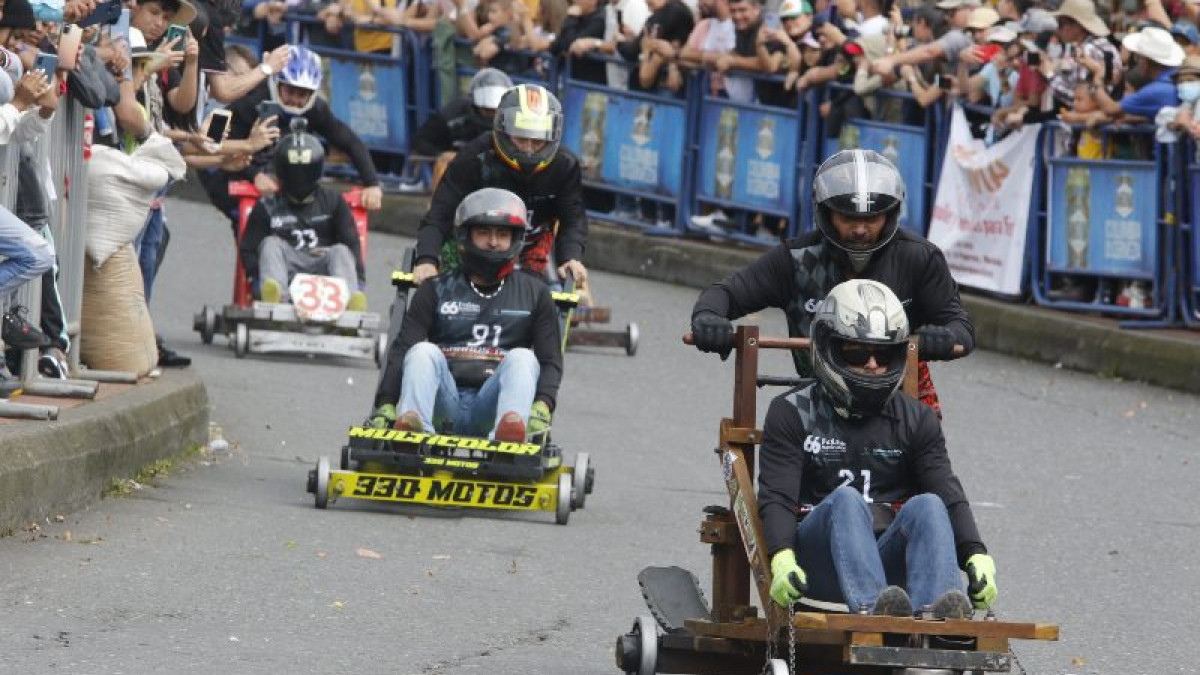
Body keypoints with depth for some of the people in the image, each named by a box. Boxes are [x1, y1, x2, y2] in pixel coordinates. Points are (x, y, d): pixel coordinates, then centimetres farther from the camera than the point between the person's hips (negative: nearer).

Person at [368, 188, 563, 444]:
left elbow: (551, 360, 10)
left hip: (491, 404, 0)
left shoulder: (534, 294, 19)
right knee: (424, 351, -26)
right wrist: (385, 405, -10)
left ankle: (510, 432, -57)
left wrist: (542, 408, -11)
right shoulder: (436, 290, 17)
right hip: (444, 402, 0)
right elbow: (402, 349, 7)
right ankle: (413, 428, -54)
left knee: (522, 358, -26)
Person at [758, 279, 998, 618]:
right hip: (820, 561, -2)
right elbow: (776, 498, -1)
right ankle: (871, 606, -59)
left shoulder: (916, 420, 18)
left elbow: (949, 494, 6)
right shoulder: (793, 413, 11)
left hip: (890, 560, 2)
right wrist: (782, 559, -21)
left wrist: (976, 556, -13)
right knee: (846, 500, -32)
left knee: (927, 504, -27)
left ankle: (939, 614, -55)